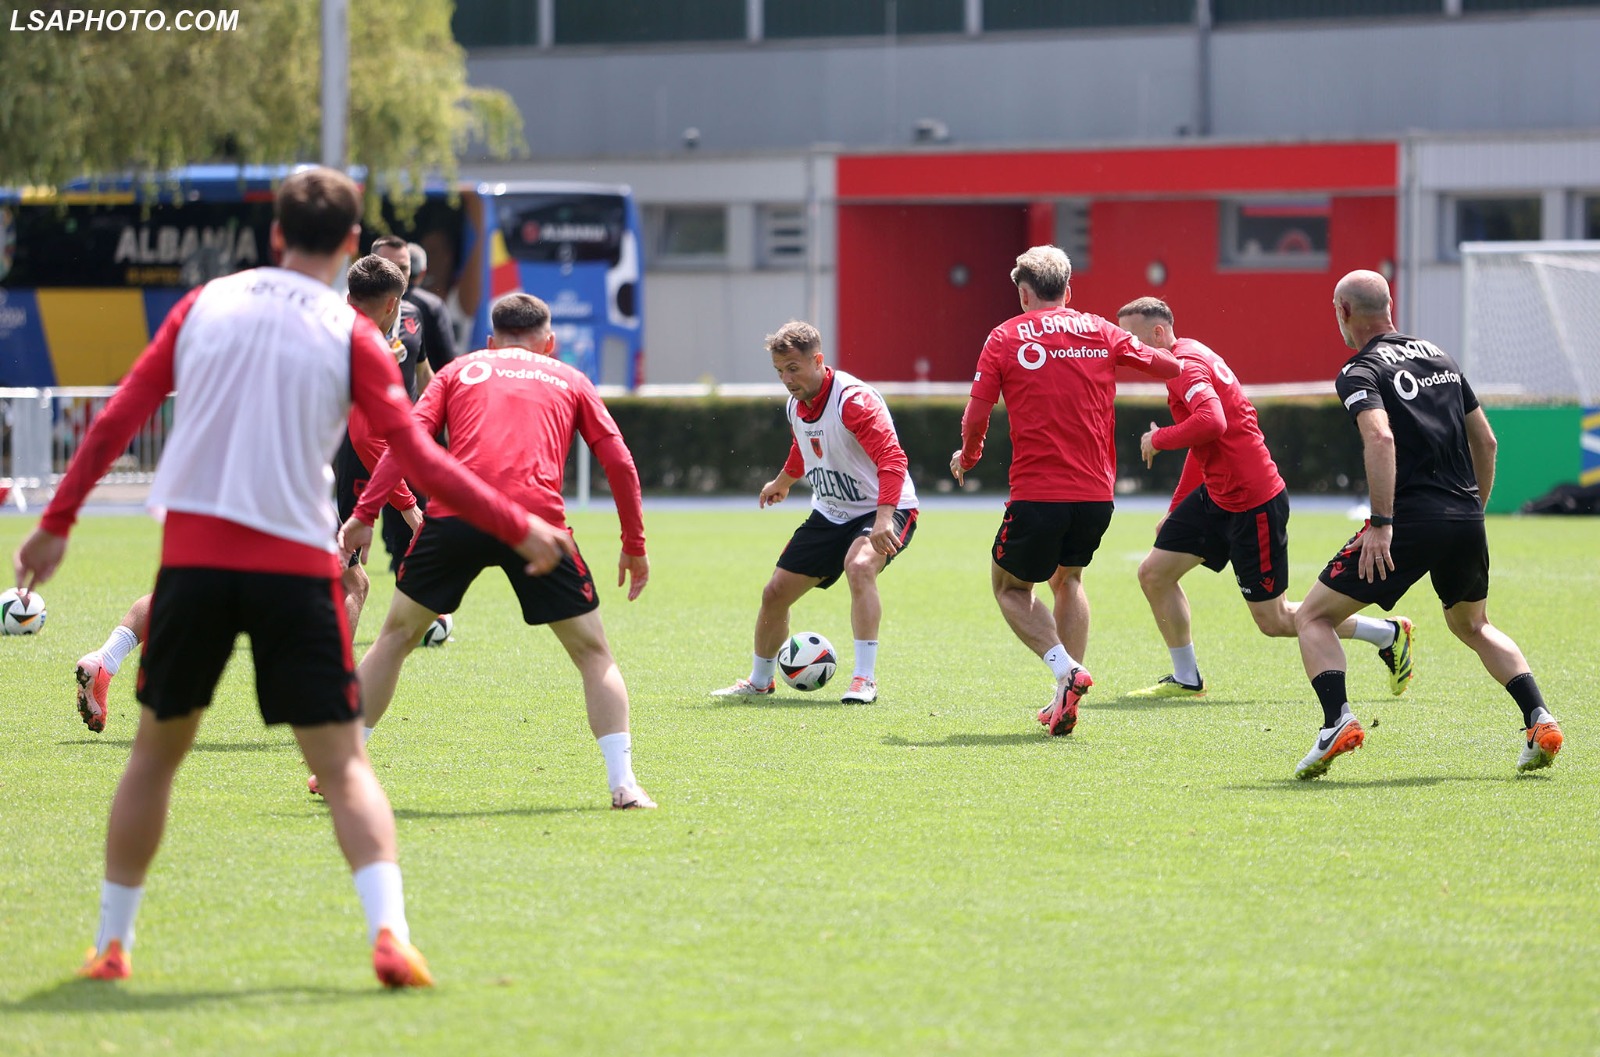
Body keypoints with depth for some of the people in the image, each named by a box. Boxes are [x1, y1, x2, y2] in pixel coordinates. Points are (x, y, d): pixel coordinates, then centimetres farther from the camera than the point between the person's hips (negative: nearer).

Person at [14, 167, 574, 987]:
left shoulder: (205, 304, 8)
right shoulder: (348, 335, 0)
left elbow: (117, 419, 8)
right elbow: (418, 458, -5)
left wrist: (56, 523, 16)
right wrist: (518, 528, 2)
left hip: (192, 557, 2)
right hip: (294, 563, -2)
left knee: (156, 751, 17)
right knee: (342, 763, 0)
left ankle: (111, 943, 20)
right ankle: (388, 932, -18)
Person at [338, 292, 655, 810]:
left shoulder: (460, 370, 24)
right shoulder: (570, 380, 24)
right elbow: (619, 461, 17)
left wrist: (364, 515, 5)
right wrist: (635, 546, 24)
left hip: (455, 513, 1)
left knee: (397, 636, 19)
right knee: (593, 653, 11)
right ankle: (623, 783, -1)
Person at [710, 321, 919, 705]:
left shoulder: (853, 400, -26)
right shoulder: (796, 405, 0)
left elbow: (892, 458, -35)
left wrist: (884, 518, -47)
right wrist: (784, 481, 43)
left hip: (884, 511, -8)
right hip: (830, 513, 8)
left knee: (859, 566, -38)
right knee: (775, 592, 5)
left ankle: (865, 680, -33)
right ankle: (759, 681, 29)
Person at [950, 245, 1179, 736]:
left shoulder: (1006, 337, 0)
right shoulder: (1100, 331, 7)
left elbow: (976, 415, -4)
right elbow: (1170, 367, 10)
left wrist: (967, 457, 16)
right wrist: (1173, 356, 35)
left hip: (1036, 493, -4)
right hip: (1096, 493, 4)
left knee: (1010, 587, 15)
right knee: (1067, 578, 27)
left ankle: (1065, 669, -9)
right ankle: (1066, 700, 17)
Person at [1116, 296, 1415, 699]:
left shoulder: (1185, 366, -19)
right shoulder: (1189, 359, 13)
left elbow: (1212, 422, -38)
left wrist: (1158, 439, -21)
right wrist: (1175, 510, 26)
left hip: (1252, 502, -10)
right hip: (1216, 496, 10)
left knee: (1273, 621, 0)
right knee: (1154, 573, 8)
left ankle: (1389, 634, 13)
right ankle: (1186, 679, 20)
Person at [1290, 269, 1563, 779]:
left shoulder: (1360, 372, -4)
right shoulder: (1440, 357, 17)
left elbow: (1380, 439, -22)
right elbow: (1486, 441, 19)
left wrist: (1381, 523, -24)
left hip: (1410, 521, -6)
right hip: (1466, 518, 6)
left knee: (1313, 617, 5)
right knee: (1473, 625, 28)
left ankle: (1338, 721, -17)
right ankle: (1539, 720, 10)